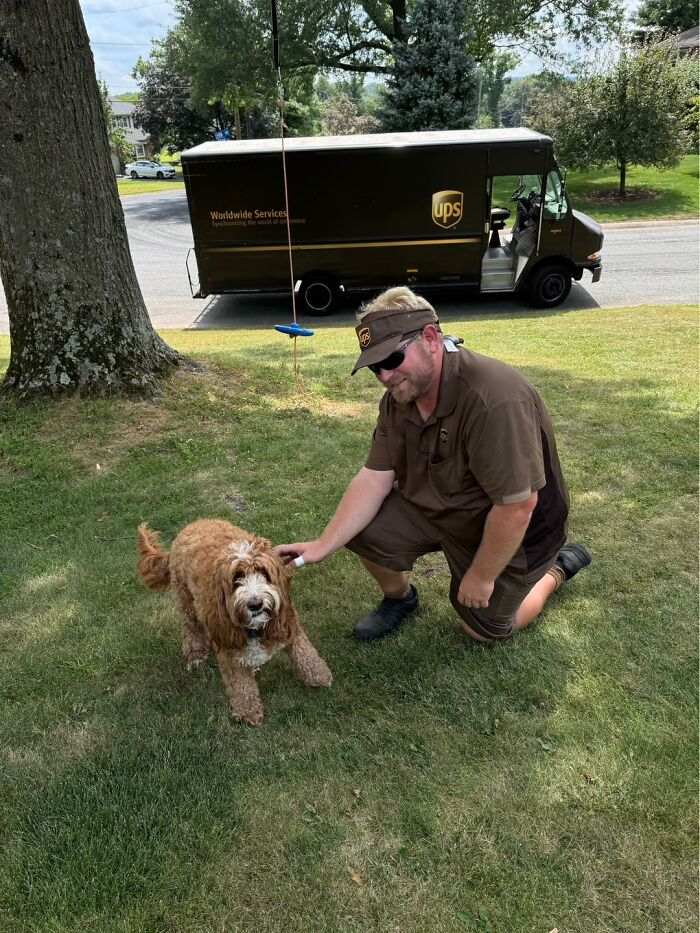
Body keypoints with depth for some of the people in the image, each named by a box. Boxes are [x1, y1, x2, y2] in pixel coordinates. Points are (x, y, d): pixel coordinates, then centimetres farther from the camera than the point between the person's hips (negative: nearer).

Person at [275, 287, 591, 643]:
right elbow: (375, 477, -10)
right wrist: (324, 545, -19)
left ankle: (557, 568, 33)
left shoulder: (494, 400, -38)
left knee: (483, 628, 10)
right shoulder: (398, 397, -10)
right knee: (360, 526, -10)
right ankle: (399, 598, 21)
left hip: (509, 532, -6)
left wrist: (481, 576, -21)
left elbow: (517, 505, -34)